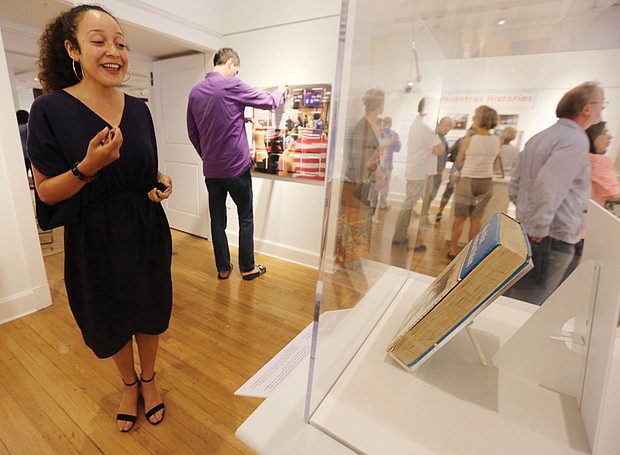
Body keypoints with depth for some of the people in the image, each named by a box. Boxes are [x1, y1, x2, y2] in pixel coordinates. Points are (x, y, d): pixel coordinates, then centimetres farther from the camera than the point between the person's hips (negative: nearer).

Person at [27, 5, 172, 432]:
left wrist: (161, 184, -10)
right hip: (96, 240, -2)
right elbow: (46, 192, -8)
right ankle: (129, 384, 47)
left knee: (149, 314, 17)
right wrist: (88, 167, -25)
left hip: (147, 231, 3)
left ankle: (148, 379, 44)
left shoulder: (139, 109, 2)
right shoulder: (51, 109, -10)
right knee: (112, 321, 18)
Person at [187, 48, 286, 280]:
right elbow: (269, 102, -2)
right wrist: (281, 91, 19)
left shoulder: (195, 92, 8)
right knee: (246, 219, 8)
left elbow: (192, 133, 13)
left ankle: (223, 268, 23)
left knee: (217, 220, 12)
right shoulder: (232, 86, -10)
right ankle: (247, 268, 19)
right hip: (236, 167, -5)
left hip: (210, 170, 6)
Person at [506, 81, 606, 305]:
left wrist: (530, 216, 18)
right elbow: (548, 186, -28)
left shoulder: (540, 137, 13)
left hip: (526, 234, 9)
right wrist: (540, 229, -19)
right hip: (553, 238, -9)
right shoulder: (575, 139, -14)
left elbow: (514, 187, 15)